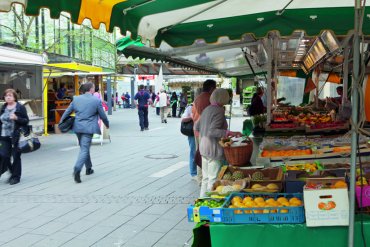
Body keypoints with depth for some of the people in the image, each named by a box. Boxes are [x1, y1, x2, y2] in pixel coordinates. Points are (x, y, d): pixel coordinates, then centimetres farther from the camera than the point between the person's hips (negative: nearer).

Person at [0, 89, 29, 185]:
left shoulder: (20, 108, -4)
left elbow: (26, 120, -7)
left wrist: (16, 118, -21)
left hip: (16, 136, -5)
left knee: (16, 156, 2)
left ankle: (16, 176, 15)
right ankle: (13, 172, 25)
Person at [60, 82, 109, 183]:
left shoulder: (76, 99, 4)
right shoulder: (96, 101, -7)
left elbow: (67, 112, 10)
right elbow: (102, 115, 1)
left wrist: (61, 122, 23)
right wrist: (107, 124, 18)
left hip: (78, 127, 5)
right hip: (88, 128, -5)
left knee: (84, 148, 20)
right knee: (84, 149, -5)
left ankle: (88, 168, 31)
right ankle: (77, 170, -21)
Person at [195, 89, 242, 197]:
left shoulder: (207, 109, 9)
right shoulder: (219, 111, -17)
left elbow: (197, 127, 15)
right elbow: (212, 131, -27)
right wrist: (229, 133, -33)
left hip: (204, 147, 9)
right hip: (214, 148, -9)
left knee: (205, 178, 18)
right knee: (213, 179, -1)